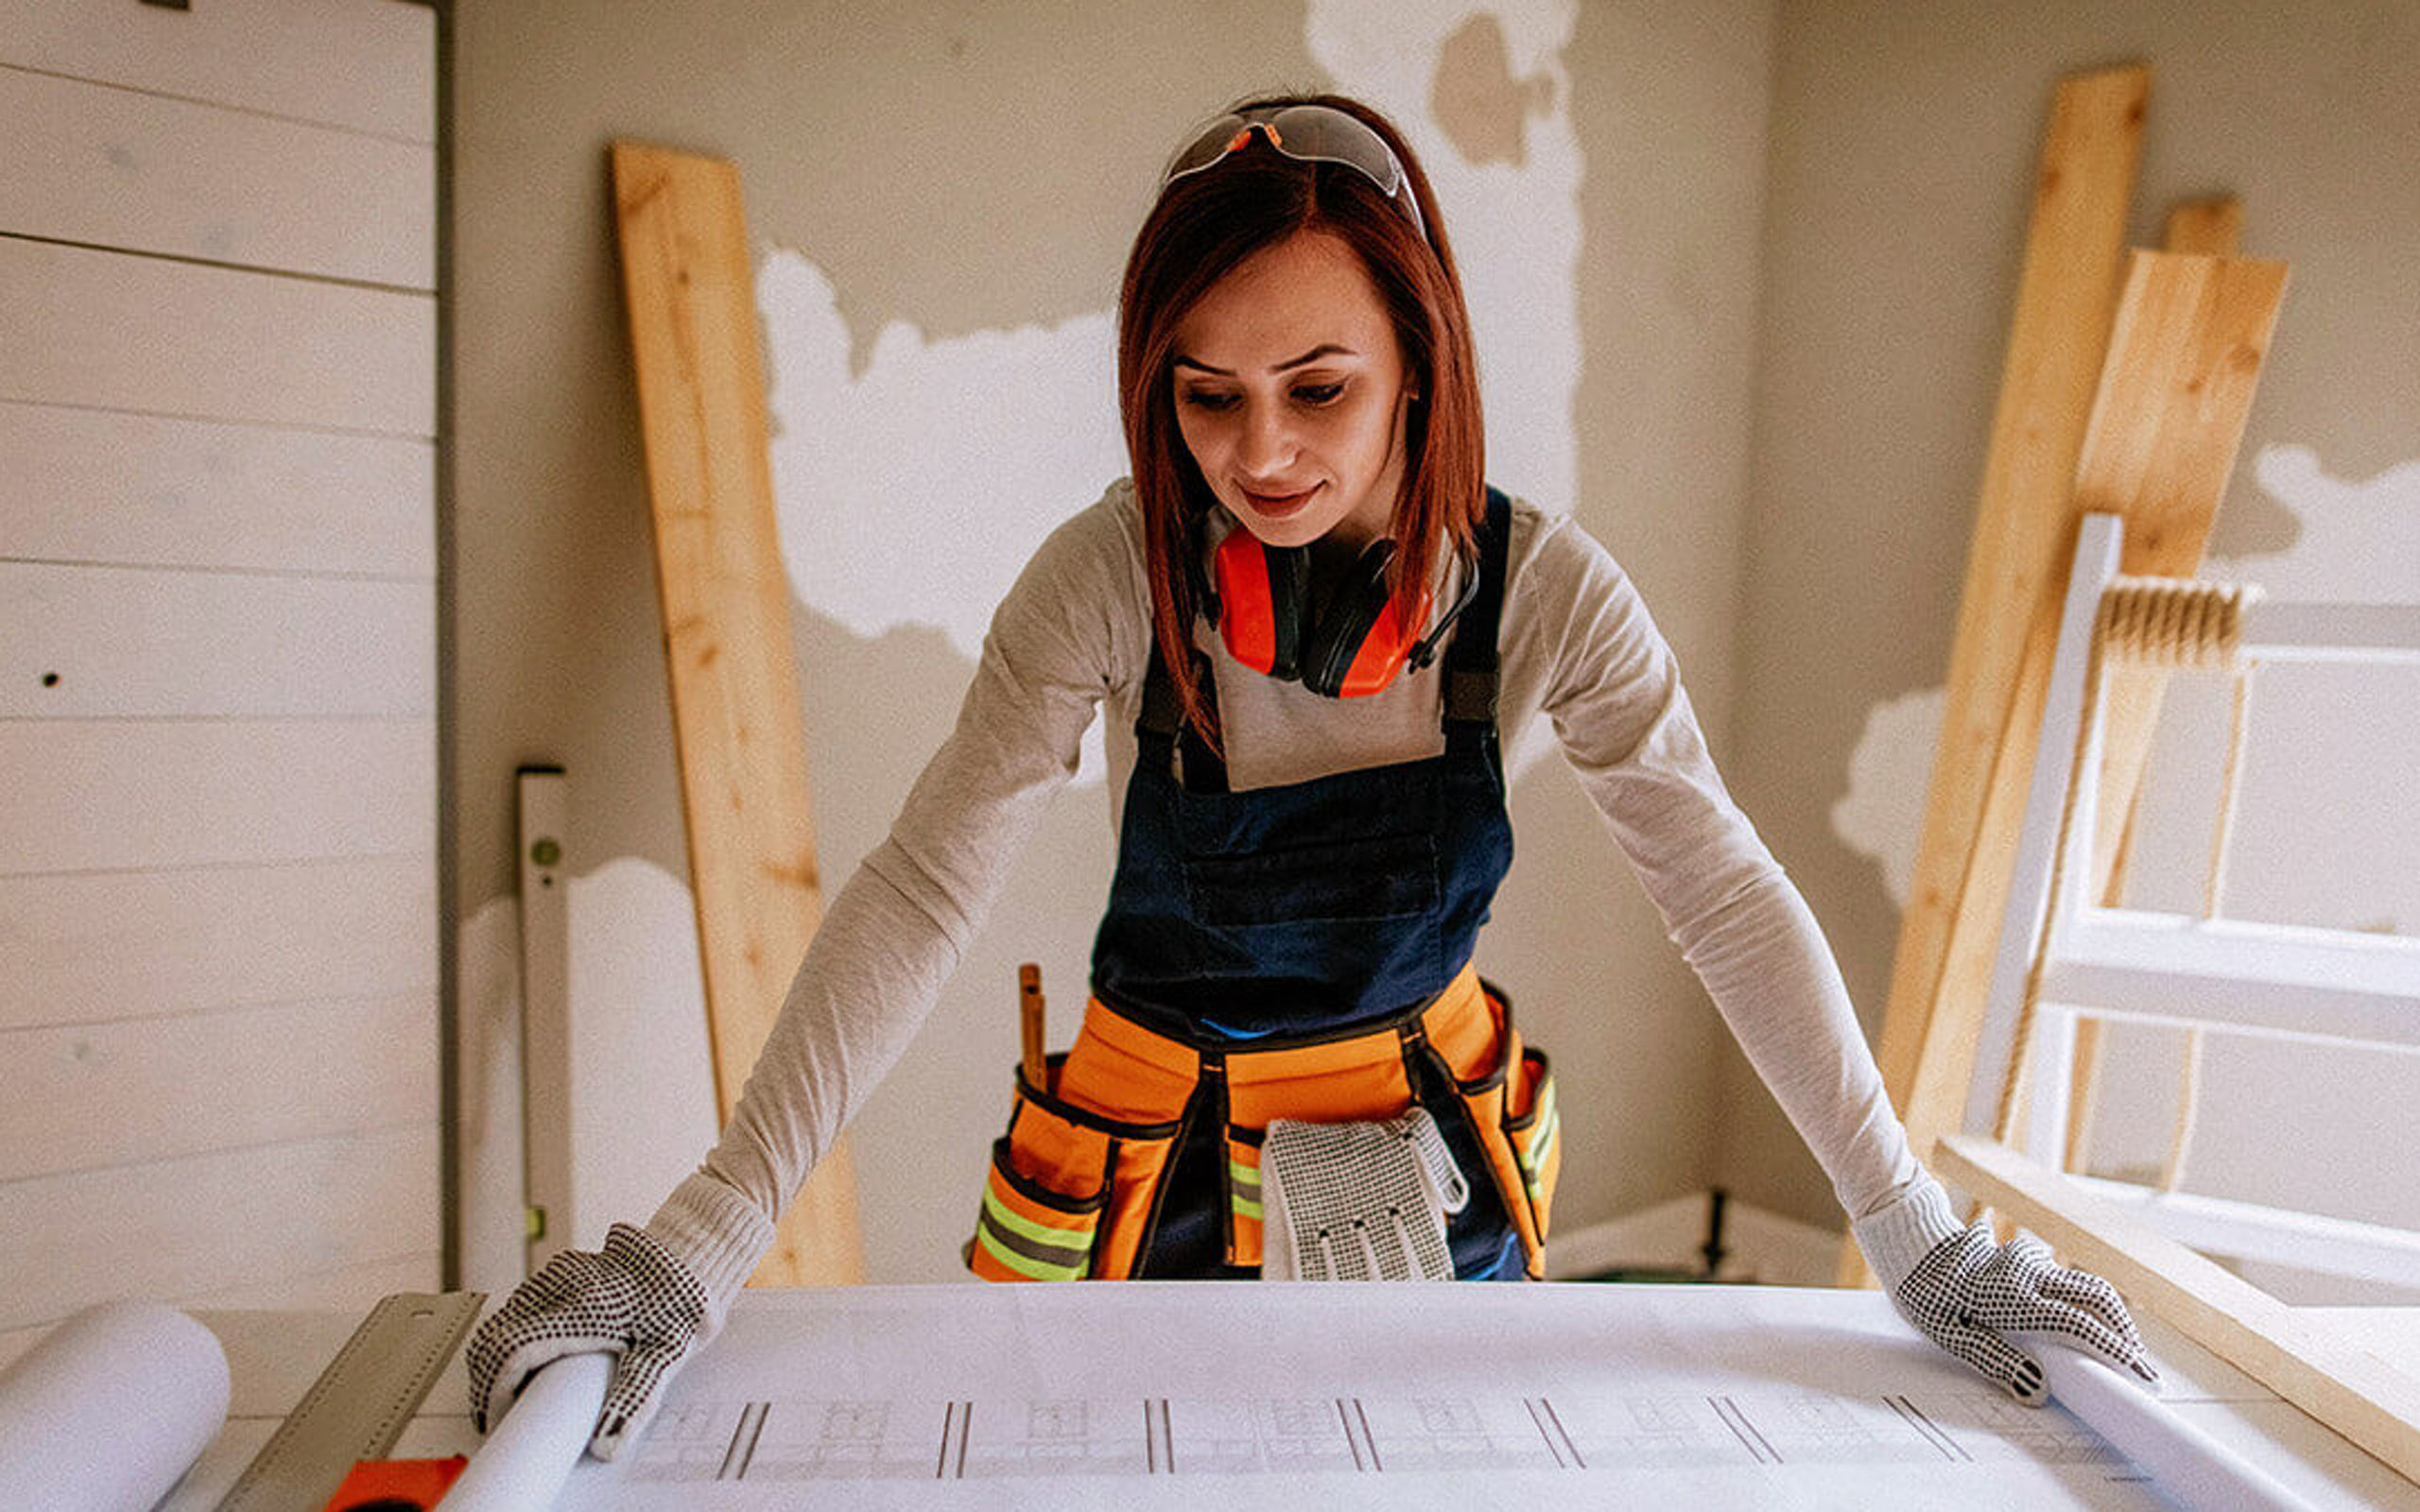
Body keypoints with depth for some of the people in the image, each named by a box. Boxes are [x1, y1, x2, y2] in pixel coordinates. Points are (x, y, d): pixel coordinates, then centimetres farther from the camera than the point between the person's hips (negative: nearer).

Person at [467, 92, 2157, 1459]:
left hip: (1430, 1147, 2)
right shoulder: (1114, 576, -22)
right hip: (1153, 1160, -1)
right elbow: (921, 895, -24)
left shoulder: (1540, 591, -18)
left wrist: (1913, 1229, -15)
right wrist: (707, 1238, -31)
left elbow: (1727, 893, -13)